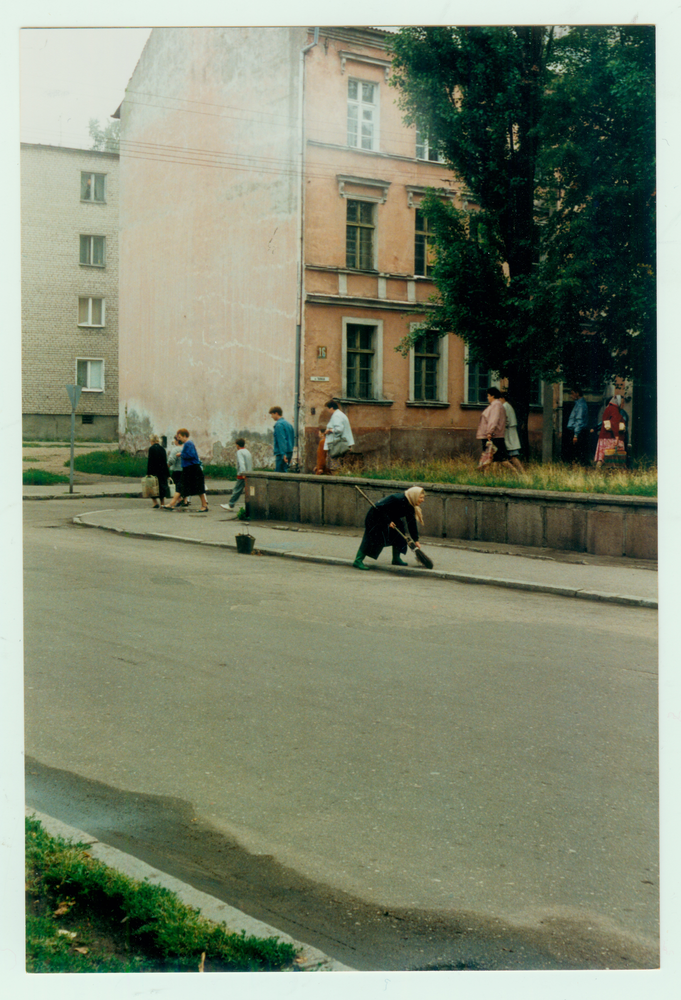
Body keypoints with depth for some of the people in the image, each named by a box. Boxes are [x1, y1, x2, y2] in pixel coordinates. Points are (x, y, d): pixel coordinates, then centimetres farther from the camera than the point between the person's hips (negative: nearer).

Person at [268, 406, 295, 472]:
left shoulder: (278, 424, -11)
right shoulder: (288, 423, 17)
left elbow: (282, 440, -20)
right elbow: (293, 438, 21)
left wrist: (283, 454, -24)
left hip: (282, 453, -9)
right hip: (289, 452, 9)